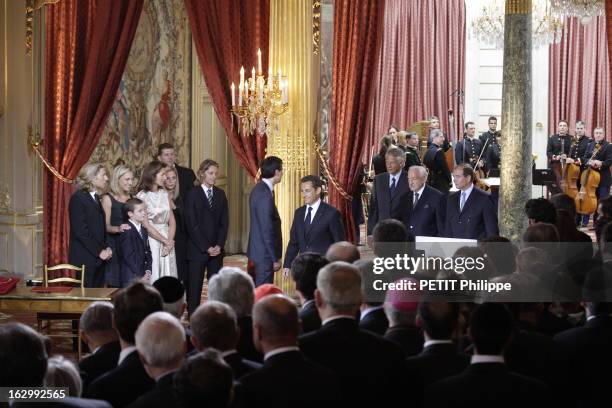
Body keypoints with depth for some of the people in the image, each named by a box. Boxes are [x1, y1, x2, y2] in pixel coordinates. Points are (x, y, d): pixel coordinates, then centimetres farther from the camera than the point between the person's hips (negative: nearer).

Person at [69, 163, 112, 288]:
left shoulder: (95, 198, 16)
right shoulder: (78, 198, -10)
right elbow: (81, 231, -16)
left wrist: (106, 247, 7)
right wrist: (99, 252, -14)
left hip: (99, 258, 8)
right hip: (85, 259, -8)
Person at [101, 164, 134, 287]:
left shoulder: (132, 198, 14)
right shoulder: (108, 198, -2)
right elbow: (106, 225, -8)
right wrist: (118, 229, -25)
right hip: (114, 245, -5)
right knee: (115, 285, -8)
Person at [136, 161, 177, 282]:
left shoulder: (164, 194, 10)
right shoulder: (142, 196, -7)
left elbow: (172, 221, 7)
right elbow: (146, 225, -12)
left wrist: (170, 242, -8)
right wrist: (165, 241, -12)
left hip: (167, 240, 5)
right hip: (151, 239, -5)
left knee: (168, 275, 4)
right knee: (153, 277, -4)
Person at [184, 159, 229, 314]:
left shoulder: (220, 194, 11)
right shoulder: (193, 195, -3)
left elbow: (224, 222, 8)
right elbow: (191, 225, -7)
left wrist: (219, 245, -5)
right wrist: (206, 247, -11)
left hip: (217, 249, 4)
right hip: (197, 249, -4)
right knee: (194, 286, -1)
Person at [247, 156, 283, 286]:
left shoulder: (259, 189, 10)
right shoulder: (265, 195, -21)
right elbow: (267, 229, -22)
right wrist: (275, 259, -17)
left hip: (259, 250, 10)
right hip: (265, 253, -10)